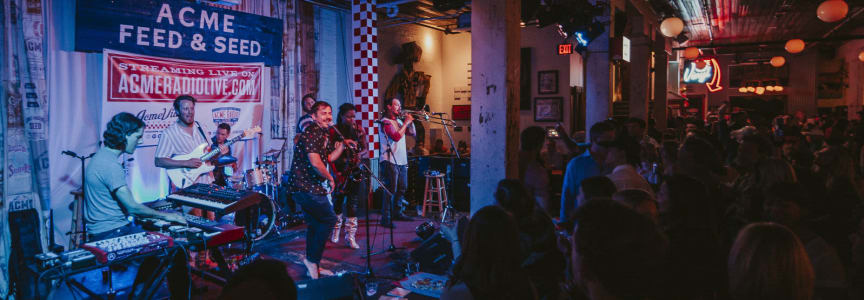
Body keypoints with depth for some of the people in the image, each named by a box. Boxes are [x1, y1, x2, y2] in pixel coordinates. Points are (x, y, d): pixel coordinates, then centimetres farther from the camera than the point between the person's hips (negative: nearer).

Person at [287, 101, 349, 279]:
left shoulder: (324, 134, 15)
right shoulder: (311, 133, -17)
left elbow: (329, 158, 18)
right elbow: (315, 162, -25)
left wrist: (342, 144, 8)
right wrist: (330, 179, -13)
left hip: (309, 187, 11)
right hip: (306, 187, -11)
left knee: (316, 225, 15)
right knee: (329, 219, -7)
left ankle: (313, 267, 25)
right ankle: (312, 260, 1)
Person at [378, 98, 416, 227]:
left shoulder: (399, 121, 17)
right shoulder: (385, 122, -9)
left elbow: (412, 133, 22)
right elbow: (396, 136, -22)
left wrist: (410, 121, 6)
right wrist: (406, 122, -13)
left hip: (402, 161, 9)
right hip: (390, 161, -9)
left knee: (402, 188, 17)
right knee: (391, 190, -11)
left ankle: (397, 213, 31)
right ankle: (386, 218, -7)